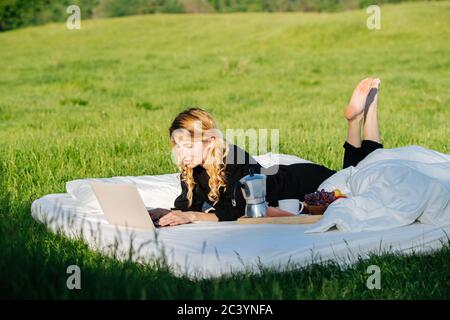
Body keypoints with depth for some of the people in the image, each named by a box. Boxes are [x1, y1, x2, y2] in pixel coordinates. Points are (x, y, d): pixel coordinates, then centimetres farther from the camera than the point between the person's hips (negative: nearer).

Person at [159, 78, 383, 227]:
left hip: (304, 181, -6)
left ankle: (356, 117, 24)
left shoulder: (234, 159, -40)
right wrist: (170, 216, -38)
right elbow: (185, 205, -16)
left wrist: (192, 217, -51)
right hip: (282, 177, 6)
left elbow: (237, 212, -42)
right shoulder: (192, 170, -19)